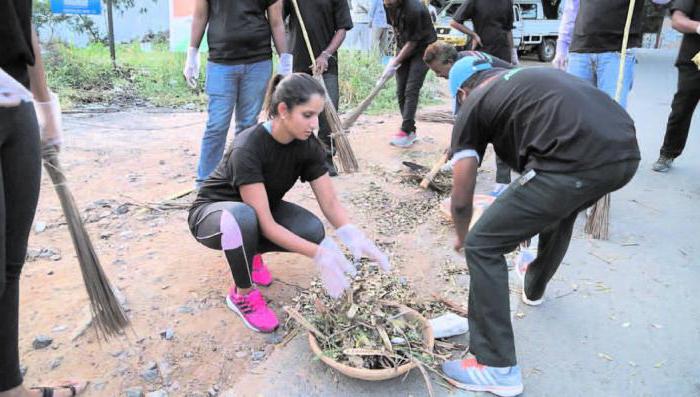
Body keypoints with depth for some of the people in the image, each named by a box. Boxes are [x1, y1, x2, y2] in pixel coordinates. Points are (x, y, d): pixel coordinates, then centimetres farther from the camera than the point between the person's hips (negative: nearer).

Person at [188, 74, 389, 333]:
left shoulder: (308, 146, -16)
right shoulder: (248, 148, -34)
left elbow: (330, 203, -15)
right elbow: (266, 225, -35)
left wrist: (353, 236, -33)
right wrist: (319, 254, -41)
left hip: (258, 212, 5)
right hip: (213, 213, -5)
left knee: (312, 231, -22)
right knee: (243, 218, -41)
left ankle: (249, 251, 7)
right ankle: (243, 294, -13)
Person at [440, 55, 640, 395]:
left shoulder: (472, 106, 14)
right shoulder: (530, 75, 32)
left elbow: (461, 200, 14)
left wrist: (462, 238, 36)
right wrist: (525, 217, 55)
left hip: (575, 163, -8)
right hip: (626, 151, 9)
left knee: (482, 247, 6)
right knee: (560, 208, 38)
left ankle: (498, 368, 12)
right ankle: (533, 287, 61)